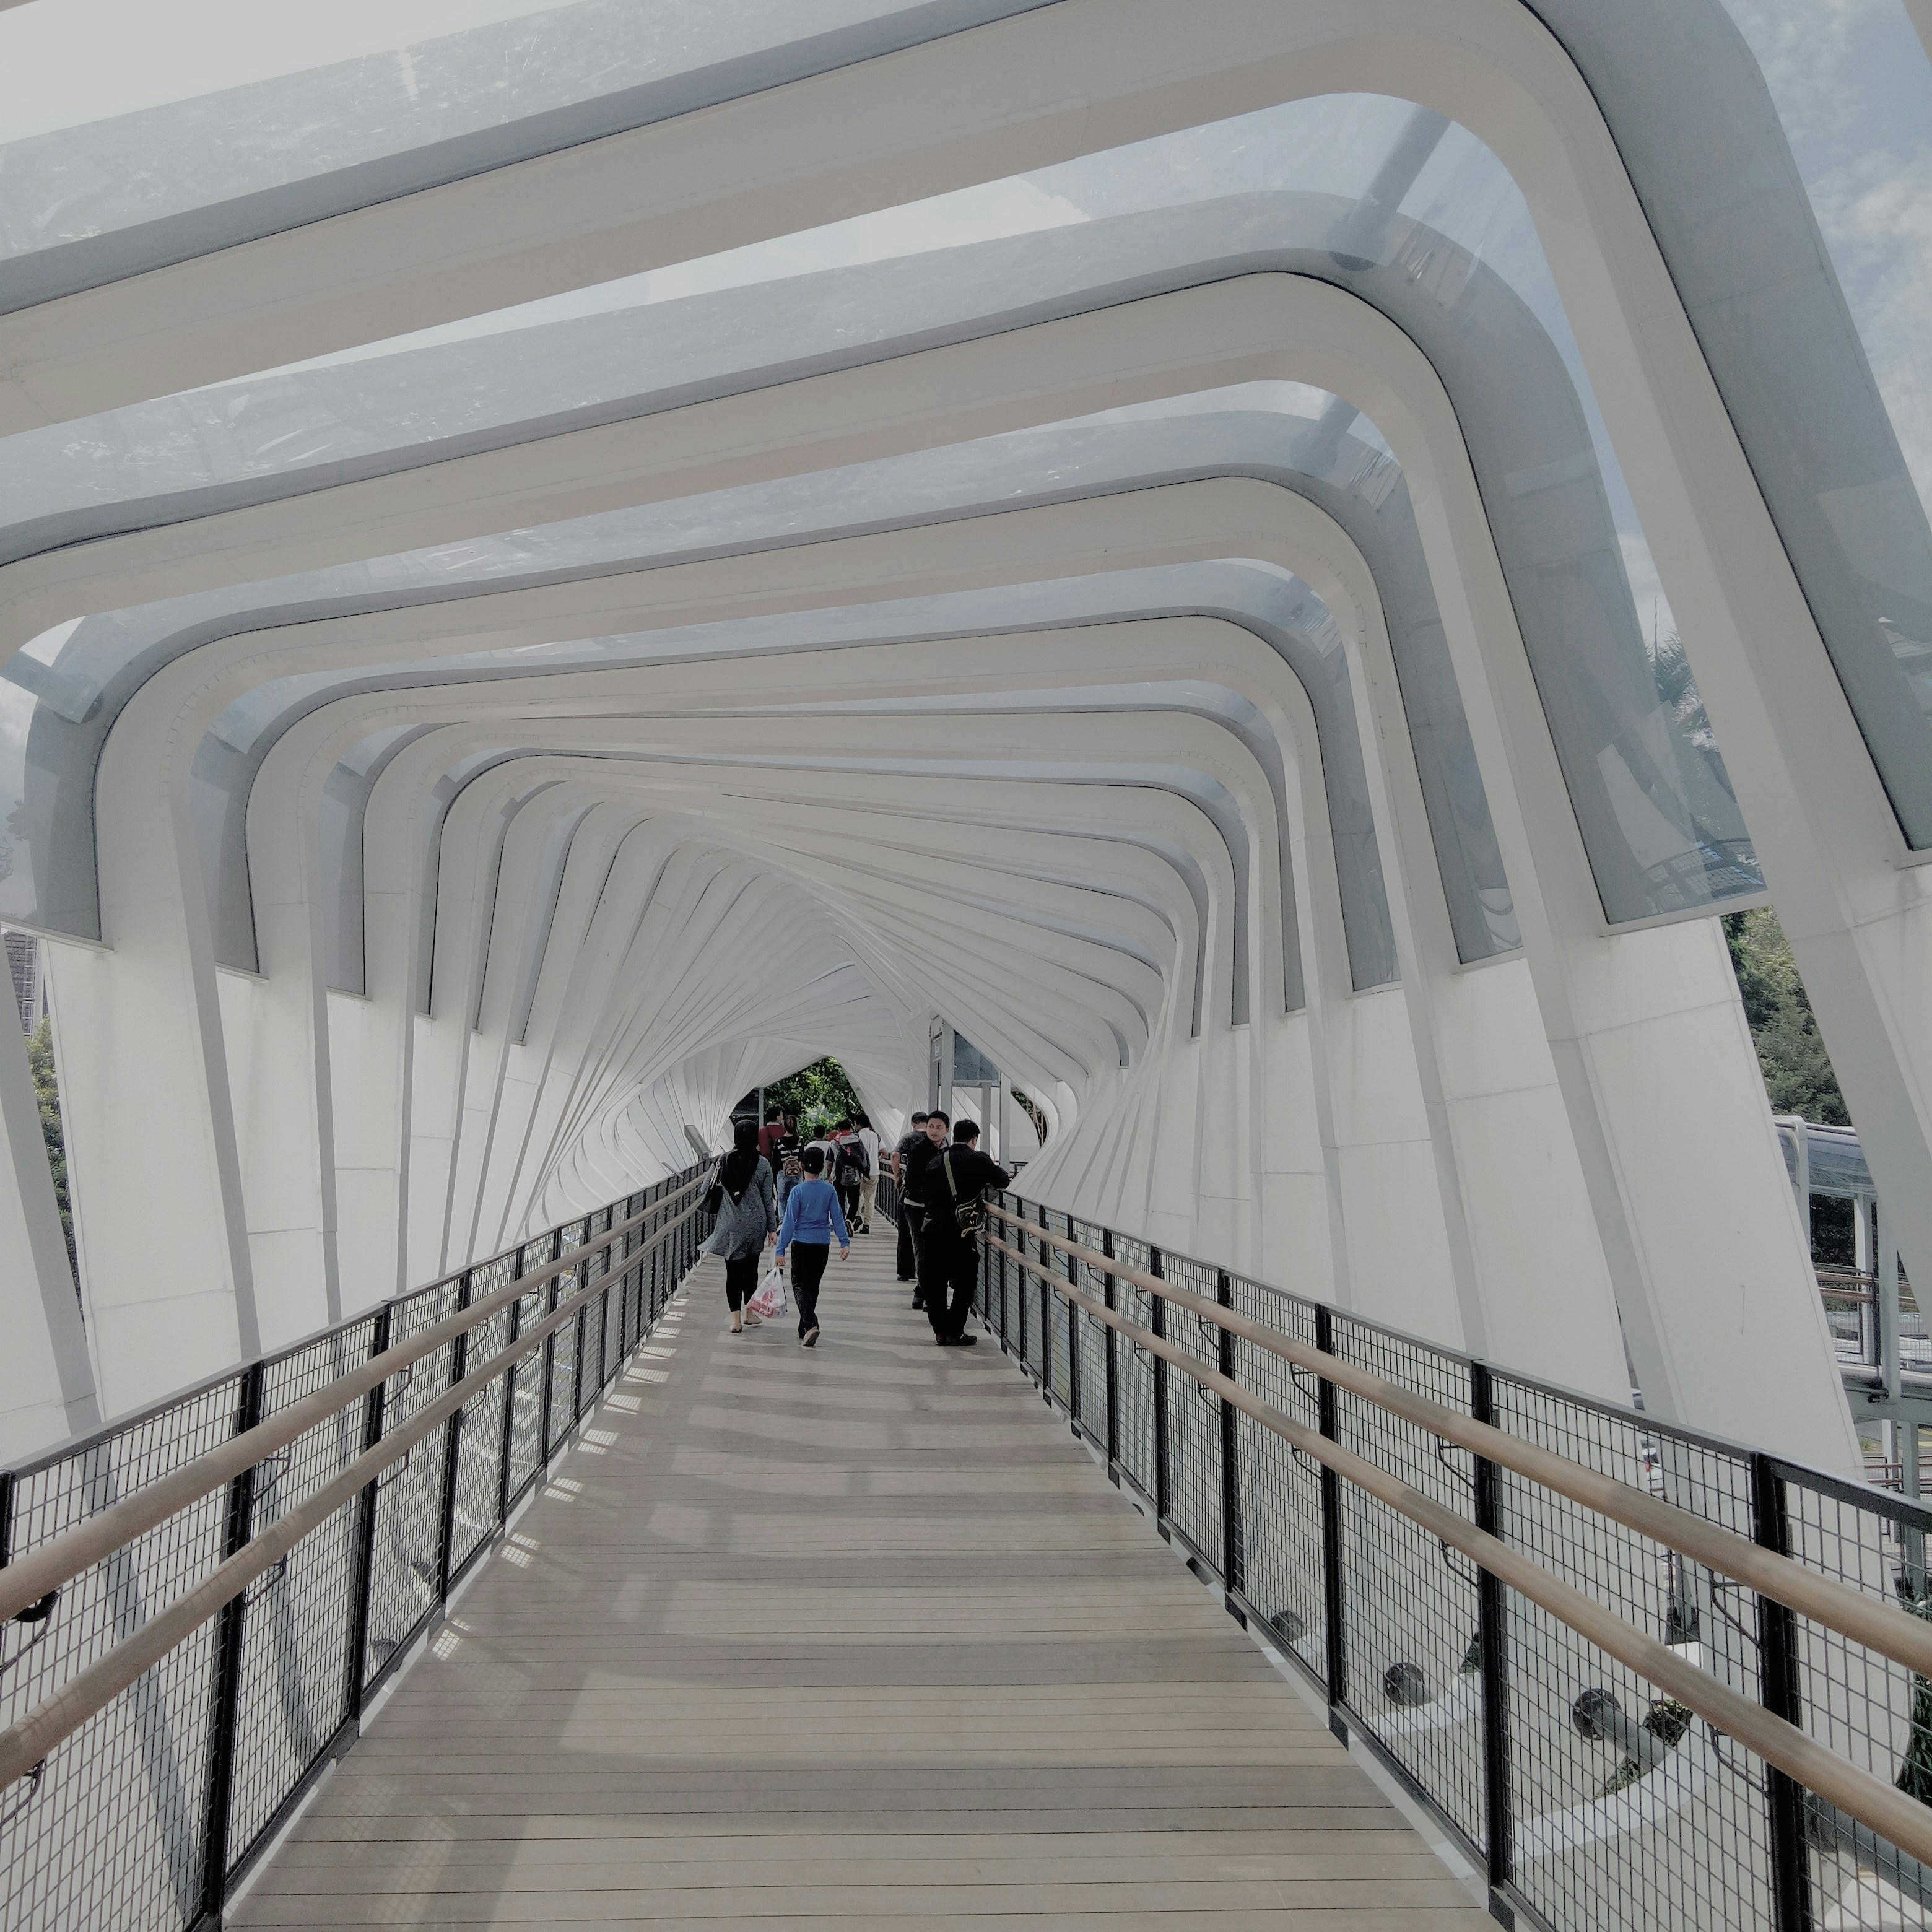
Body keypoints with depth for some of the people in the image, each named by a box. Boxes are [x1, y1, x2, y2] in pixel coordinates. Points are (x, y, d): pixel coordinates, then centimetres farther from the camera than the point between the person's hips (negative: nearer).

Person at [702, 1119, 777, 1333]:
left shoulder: (724, 1161, -4)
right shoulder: (762, 1164, -6)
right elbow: (768, 1199, -2)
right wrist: (772, 1228, 4)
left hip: (730, 1225, 0)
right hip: (755, 1224, 0)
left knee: (733, 1271, 4)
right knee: (751, 1269, 15)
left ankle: (736, 1320, 1)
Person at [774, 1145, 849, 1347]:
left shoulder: (798, 1191, -10)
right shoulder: (830, 1189, -2)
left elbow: (789, 1222, -9)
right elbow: (837, 1217, -2)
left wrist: (781, 1249, -5)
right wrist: (845, 1242, 3)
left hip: (801, 1243, -3)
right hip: (823, 1245, 3)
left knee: (800, 1285, 4)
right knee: (813, 1285, 16)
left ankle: (810, 1324, -18)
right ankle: (804, 1330, 22)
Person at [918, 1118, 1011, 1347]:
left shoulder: (935, 1160, 7)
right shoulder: (977, 1159, -4)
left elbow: (926, 1192, 14)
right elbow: (1003, 1181, 2)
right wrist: (998, 1170, 24)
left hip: (933, 1230, 4)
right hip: (962, 1232, -4)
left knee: (935, 1282, 14)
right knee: (964, 1284, 8)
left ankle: (940, 1331, 18)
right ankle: (954, 1333, 9)